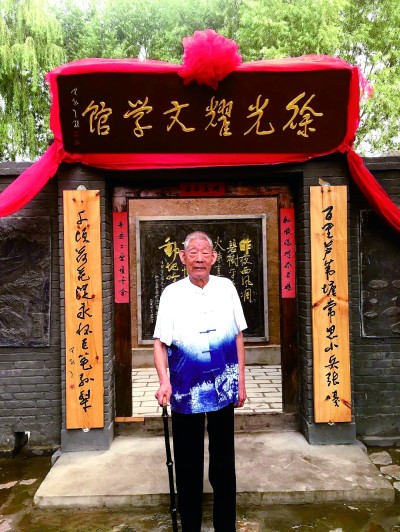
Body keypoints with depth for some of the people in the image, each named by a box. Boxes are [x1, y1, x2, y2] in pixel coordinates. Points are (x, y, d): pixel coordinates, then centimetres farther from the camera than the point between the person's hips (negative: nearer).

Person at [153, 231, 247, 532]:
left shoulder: (226, 288, 0)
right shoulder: (172, 294, -5)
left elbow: (238, 337, 5)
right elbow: (160, 342, -5)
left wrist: (241, 381, 6)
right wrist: (164, 381, -19)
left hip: (224, 389, 2)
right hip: (186, 391, -1)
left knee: (224, 463, 16)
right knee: (188, 465, 13)